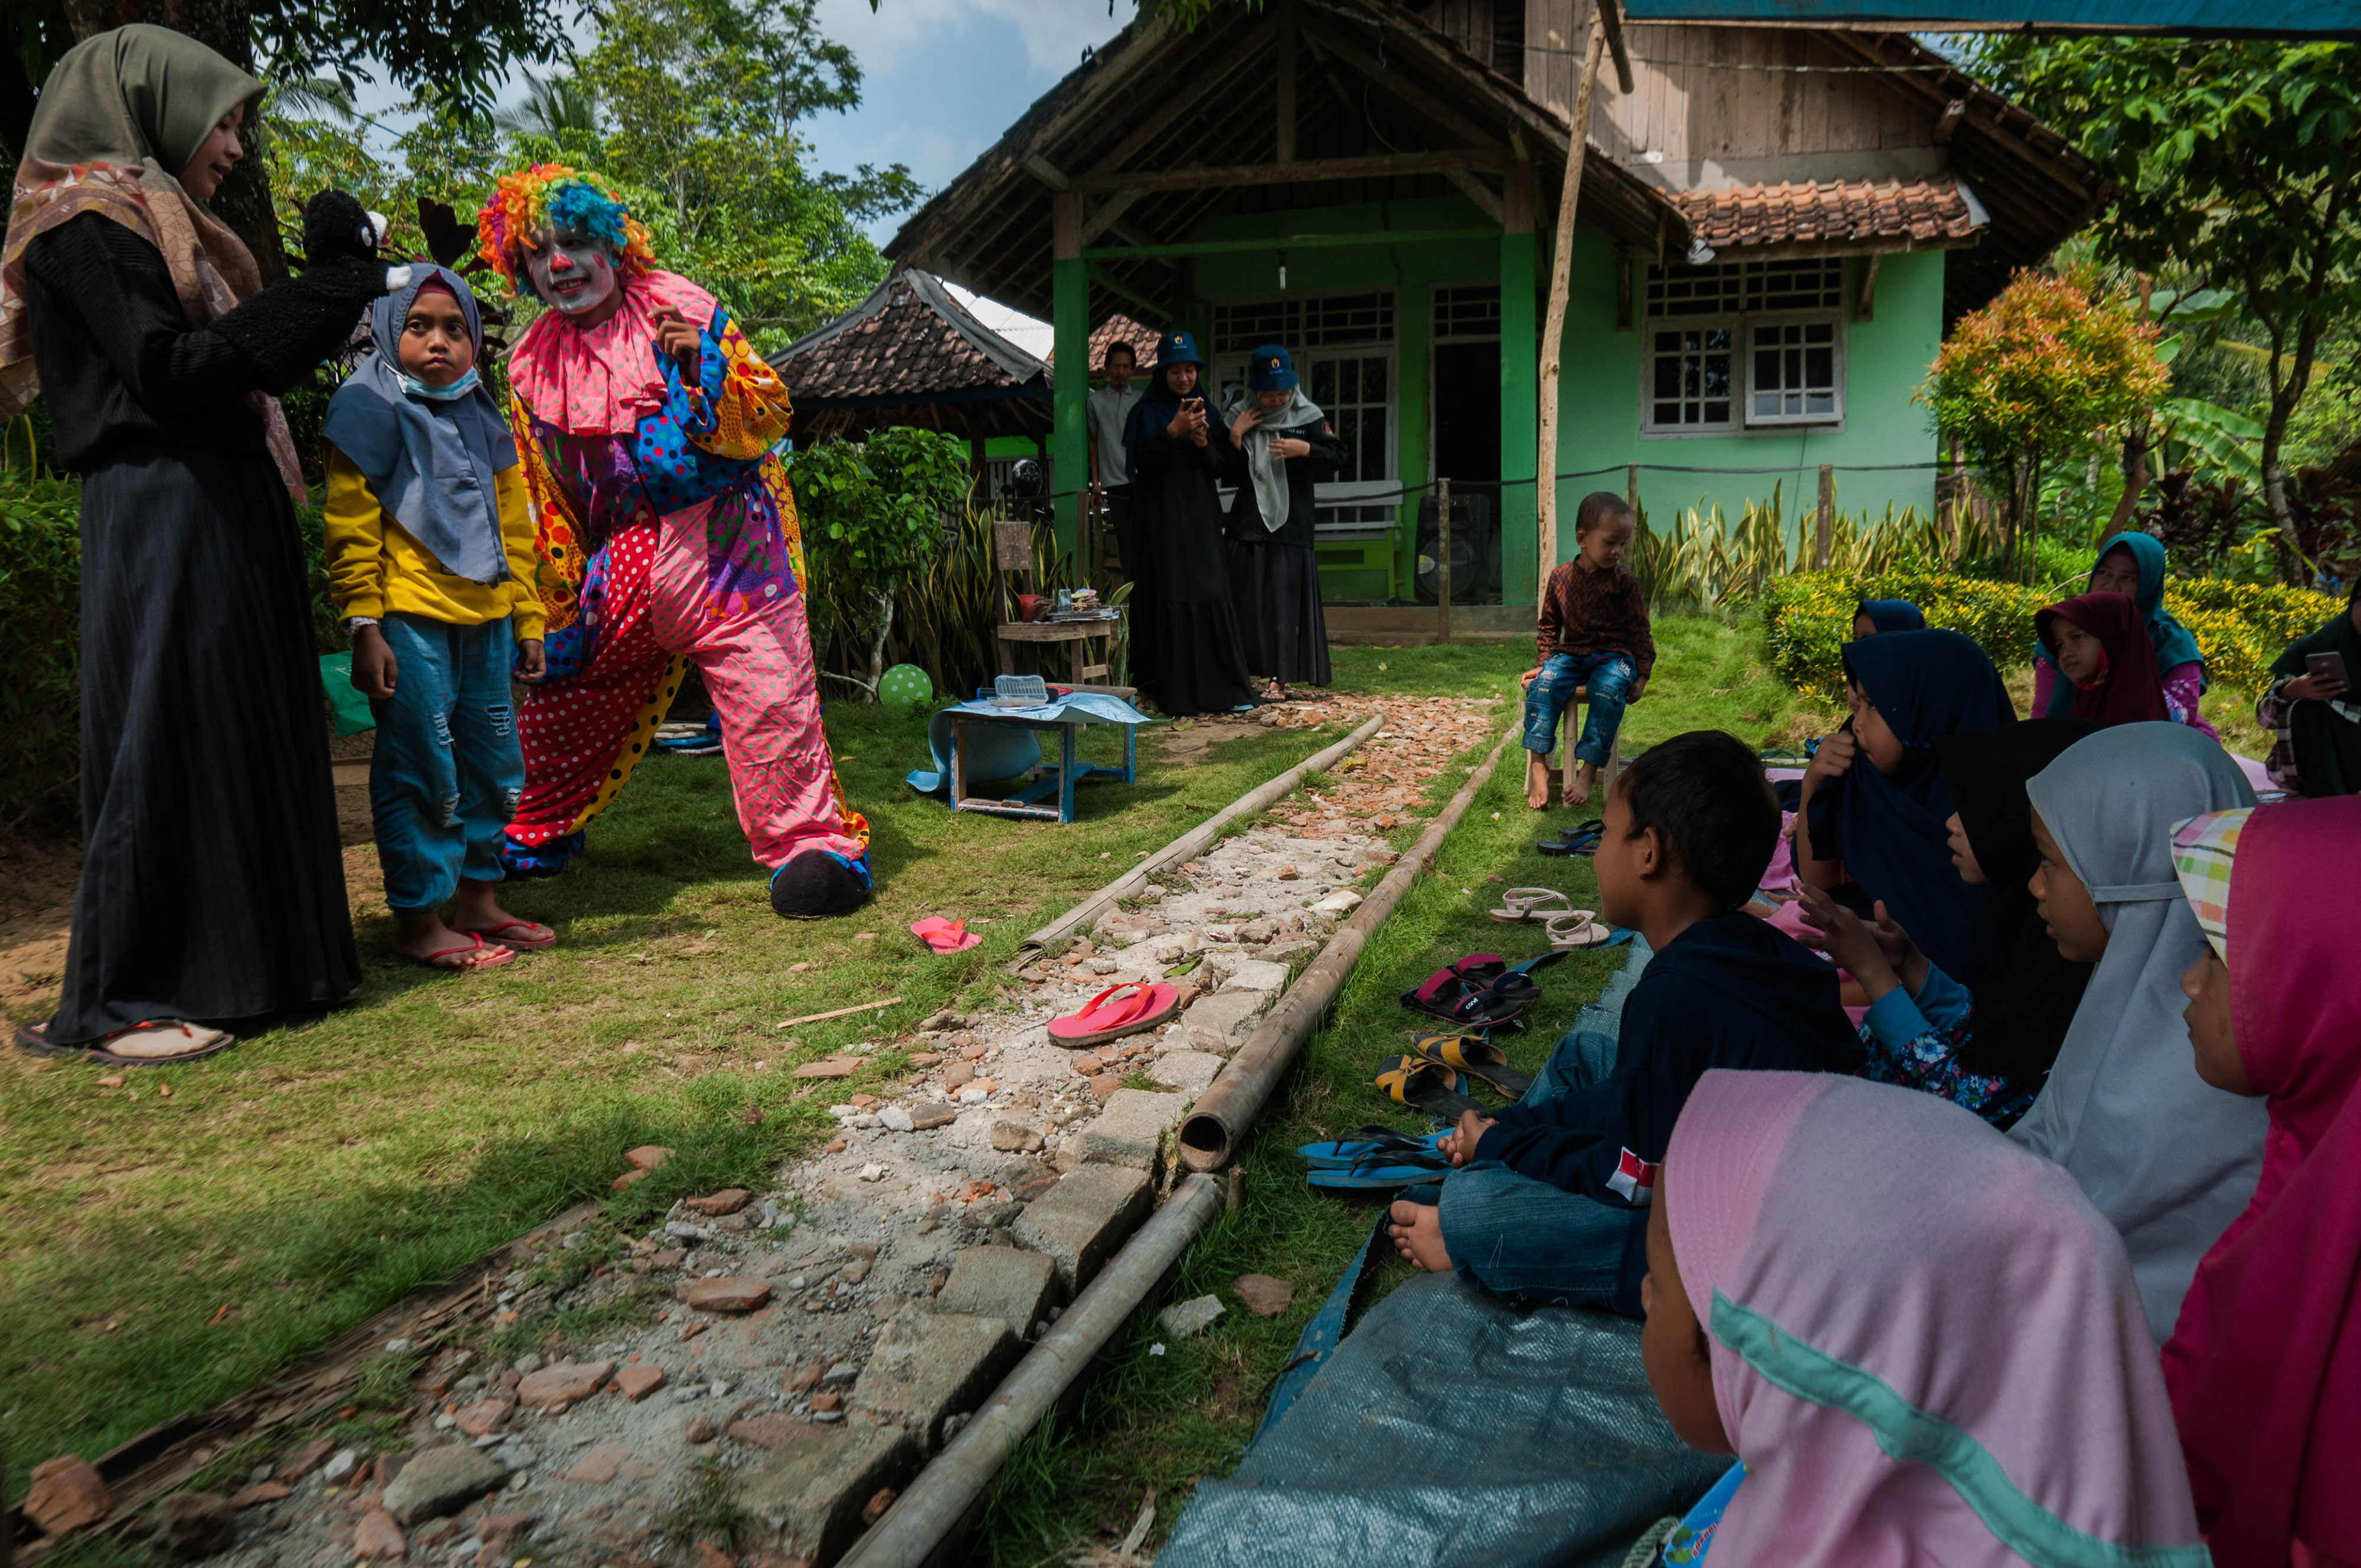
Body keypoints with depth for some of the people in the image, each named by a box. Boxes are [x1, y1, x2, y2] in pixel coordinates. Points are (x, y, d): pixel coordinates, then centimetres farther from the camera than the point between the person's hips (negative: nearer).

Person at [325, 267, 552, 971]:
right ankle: (417, 918, 6)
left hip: (484, 620, 7)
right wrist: (363, 626, -14)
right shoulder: (370, 409, -2)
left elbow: (514, 525, 22)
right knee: (421, 767, -4)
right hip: (409, 620, -7)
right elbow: (350, 526, -7)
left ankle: (480, 899, 24)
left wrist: (528, 620, 18)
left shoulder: (482, 418, 18)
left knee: (492, 760, 11)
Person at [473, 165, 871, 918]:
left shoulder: (685, 310, 0)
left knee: (766, 689, -14)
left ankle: (815, 843, -6)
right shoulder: (531, 362, 12)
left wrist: (704, 367, -20)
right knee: (560, 698, 12)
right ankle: (532, 837, 33)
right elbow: (543, 495, 17)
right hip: (621, 561, 5)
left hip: (720, 545, -4)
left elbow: (769, 417, -3)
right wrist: (559, 592, 13)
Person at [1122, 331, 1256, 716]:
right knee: (1169, 599, -8)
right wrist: (1173, 431, -24)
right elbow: (1140, 461, -11)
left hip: (1201, 515, 4)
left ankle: (1225, 686, 1)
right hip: (1161, 518, -3)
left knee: (1211, 596, -2)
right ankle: (1172, 692, -6)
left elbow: (1221, 468, 9)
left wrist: (1203, 444, -12)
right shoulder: (1146, 412, 2)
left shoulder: (1206, 411, 13)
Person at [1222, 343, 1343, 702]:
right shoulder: (1237, 416, 2)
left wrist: (1305, 450, -15)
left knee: (1285, 601, -1)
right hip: (1248, 524, 1)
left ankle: (1279, 679, 3)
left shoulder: (1308, 417, 1)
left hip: (1291, 523, -1)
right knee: (1247, 600, 2)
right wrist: (1235, 436, -13)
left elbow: (1337, 458, 1)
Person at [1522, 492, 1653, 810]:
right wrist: (1545, 661, 4)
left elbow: (1639, 630, 3)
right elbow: (1548, 625, 15)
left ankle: (1589, 771, -28)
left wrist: (1641, 675, -3)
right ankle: (1538, 766, -25)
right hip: (1572, 653, 2)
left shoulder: (1625, 582, -1)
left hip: (1614, 655, -2)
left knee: (1609, 689, -34)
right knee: (1544, 682, -27)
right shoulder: (1561, 577, 5)